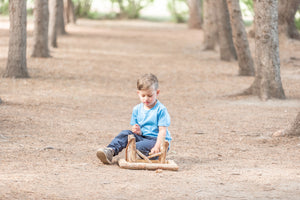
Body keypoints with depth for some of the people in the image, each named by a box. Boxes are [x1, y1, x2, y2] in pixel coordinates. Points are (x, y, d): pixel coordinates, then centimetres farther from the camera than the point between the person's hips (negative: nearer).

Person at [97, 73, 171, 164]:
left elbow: (162, 131, -15)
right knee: (125, 133, -18)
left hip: (156, 139, -5)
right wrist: (138, 132, -12)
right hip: (142, 137, 5)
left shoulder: (161, 110, -9)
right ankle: (110, 150, -36)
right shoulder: (137, 109, 9)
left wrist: (157, 147, -28)